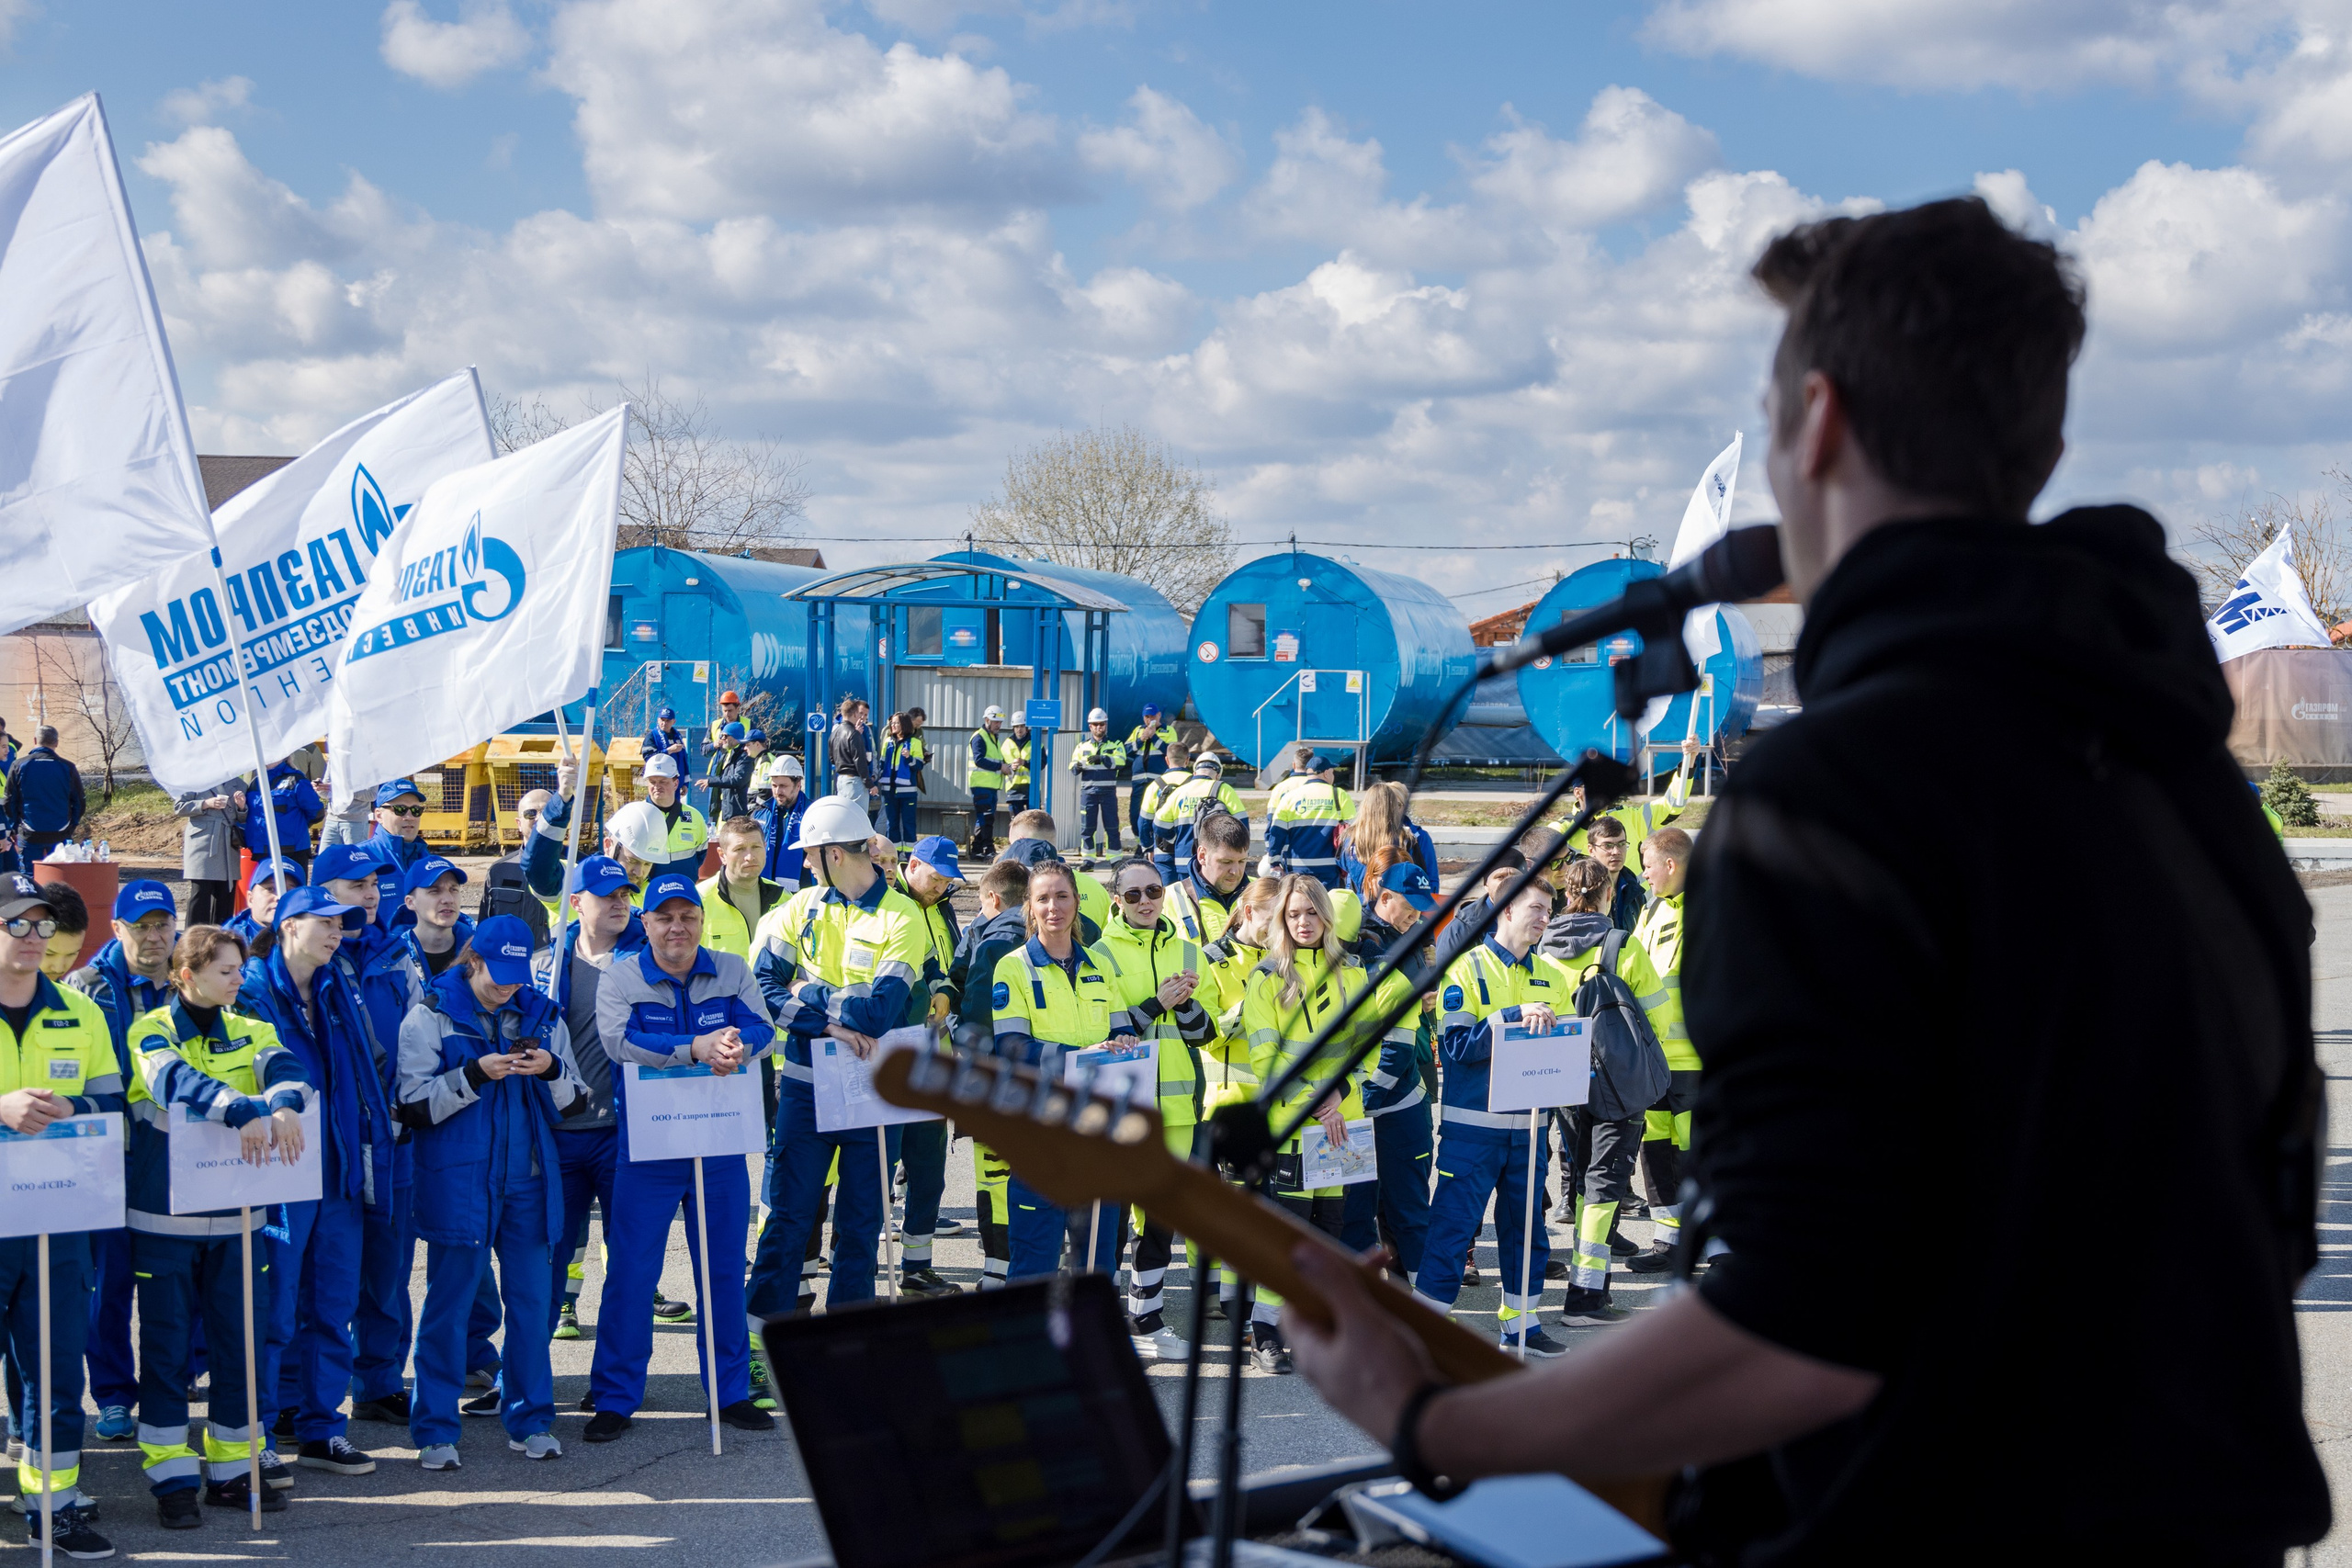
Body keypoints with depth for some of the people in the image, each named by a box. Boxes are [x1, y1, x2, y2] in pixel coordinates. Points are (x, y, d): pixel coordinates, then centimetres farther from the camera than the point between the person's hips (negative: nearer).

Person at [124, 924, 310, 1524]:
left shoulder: (250, 1033, 7)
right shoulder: (152, 1031, -5)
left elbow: (284, 1067, -13)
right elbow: (175, 1079, -26)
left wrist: (284, 1103, -38)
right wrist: (244, 1110, -42)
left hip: (235, 1217, 4)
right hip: (164, 1215, -4)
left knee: (238, 1339, 7)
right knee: (166, 1344, 2)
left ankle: (231, 1466, 18)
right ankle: (171, 1473, 10)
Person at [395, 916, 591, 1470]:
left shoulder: (543, 1016, 11)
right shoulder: (431, 1016, 0)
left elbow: (575, 1104, 11)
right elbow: (415, 1107, -7)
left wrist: (552, 1070, -9)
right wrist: (476, 1074, -18)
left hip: (529, 1179, 4)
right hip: (458, 1180, -3)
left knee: (530, 1300, 5)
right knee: (448, 1305, 0)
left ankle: (530, 1420, 16)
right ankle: (434, 1430, 7)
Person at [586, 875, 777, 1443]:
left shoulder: (732, 972, 6)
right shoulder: (619, 979, -3)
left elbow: (762, 1031, -7)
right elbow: (620, 1040, -20)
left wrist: (735, 1046, -31)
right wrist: (697, 1048, -29)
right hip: (645, 1150, -3)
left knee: (725, 1271, 9)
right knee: (630, 1273, -1)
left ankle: (731, 1392, 21)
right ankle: (614, 1399, 9)